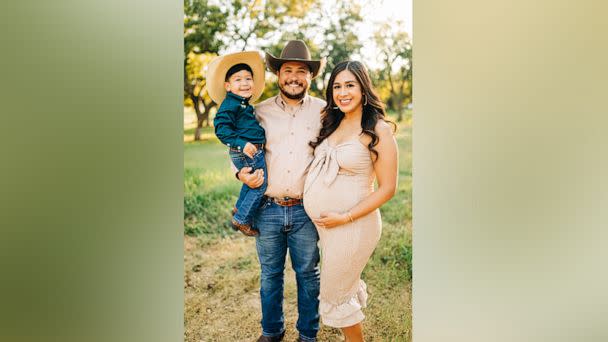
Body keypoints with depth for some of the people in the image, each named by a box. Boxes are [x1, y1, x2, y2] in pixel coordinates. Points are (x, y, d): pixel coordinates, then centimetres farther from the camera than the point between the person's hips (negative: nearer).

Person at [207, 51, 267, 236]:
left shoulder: (244, 103, 15)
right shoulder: (230, 104, -15)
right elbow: (221, 127, -24)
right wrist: (241, 144, -31)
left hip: (251, 151, 10)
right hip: (248, 152, -10)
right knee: (260, 186, -2)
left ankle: (239, 209, 44)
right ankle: (242, 220, 9)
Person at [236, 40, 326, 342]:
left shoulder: (323, 111, 1)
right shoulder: (261, 112, 5)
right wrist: (242, 173, -5)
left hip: (306, 211, -1)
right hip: (268, 209, 2)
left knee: (308, 274, 12)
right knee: (270, 274, 15)